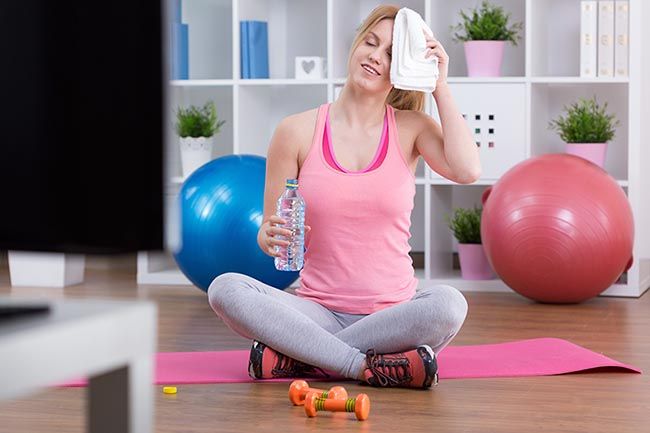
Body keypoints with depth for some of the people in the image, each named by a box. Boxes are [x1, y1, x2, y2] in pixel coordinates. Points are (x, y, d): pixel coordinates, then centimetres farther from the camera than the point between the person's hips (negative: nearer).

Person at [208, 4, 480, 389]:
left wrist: (441, 86, -9)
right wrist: (272, 237, -18)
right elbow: (269, 231, 6)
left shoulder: (411, 128, 3)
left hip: (394, 312, 0)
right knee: (226, 288, -26)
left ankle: (291, 359, -23)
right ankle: (370, 367, -27)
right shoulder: (298, 131, 2)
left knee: (448, 303, -34)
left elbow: (467, 170, -17)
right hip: (318, 311, 0)